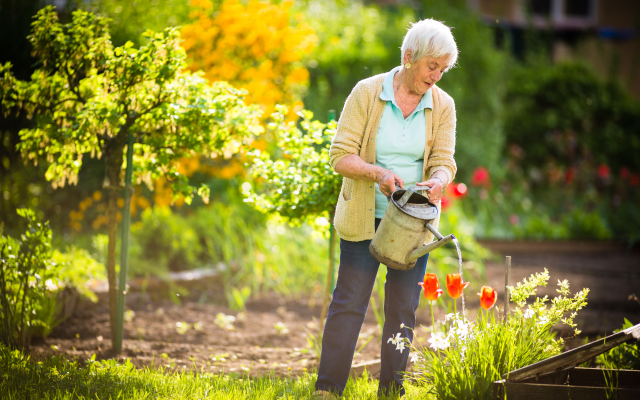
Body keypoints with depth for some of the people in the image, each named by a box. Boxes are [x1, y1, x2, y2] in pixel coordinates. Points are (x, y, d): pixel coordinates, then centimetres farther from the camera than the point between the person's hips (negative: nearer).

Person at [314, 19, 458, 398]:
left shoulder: (443, 105, 1)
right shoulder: (367, 93, -8)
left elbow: (444, 161, -3)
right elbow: (341, 155, -10)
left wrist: (437, 182, -27)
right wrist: (378, 173, -27)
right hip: (365, 219, -3)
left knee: (404, 308, 5)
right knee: (349, 302, -4)